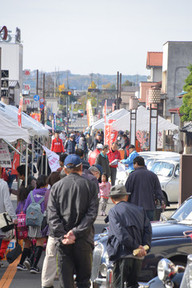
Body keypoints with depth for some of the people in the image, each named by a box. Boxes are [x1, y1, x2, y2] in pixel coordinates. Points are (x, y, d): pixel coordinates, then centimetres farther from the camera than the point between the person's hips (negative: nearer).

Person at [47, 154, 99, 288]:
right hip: (83, 239, -1)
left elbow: (52, 215, -3)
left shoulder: (56, 187, 4)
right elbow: (92, 213, -8)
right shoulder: (90, 185, 1)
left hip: (63, 241, 1)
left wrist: (61, 235, -8)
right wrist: (76, 233, -11)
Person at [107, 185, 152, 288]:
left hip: (122, 255, -5)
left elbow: (120, 233, -13)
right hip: (138, 256, 5)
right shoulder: (139, 210, 16)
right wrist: (145, 246, -3)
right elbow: (147, 229, 8)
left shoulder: (113, 211, 0)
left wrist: (137, 247, -13)